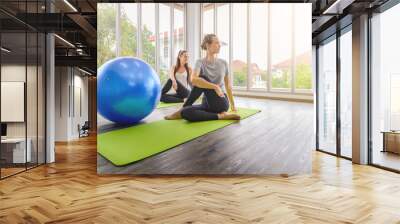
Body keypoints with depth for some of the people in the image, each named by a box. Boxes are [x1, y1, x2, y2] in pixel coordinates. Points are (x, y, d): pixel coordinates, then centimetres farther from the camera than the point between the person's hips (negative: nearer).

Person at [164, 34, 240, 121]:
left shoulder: (223, 63, 6)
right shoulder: (200, 62, -1)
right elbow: (194, 79, -23)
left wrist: (232, 105, 23)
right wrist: (215, 87, -28)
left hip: (221, 103, 1)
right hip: (208, 104, -1)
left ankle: (182, 109, -13)